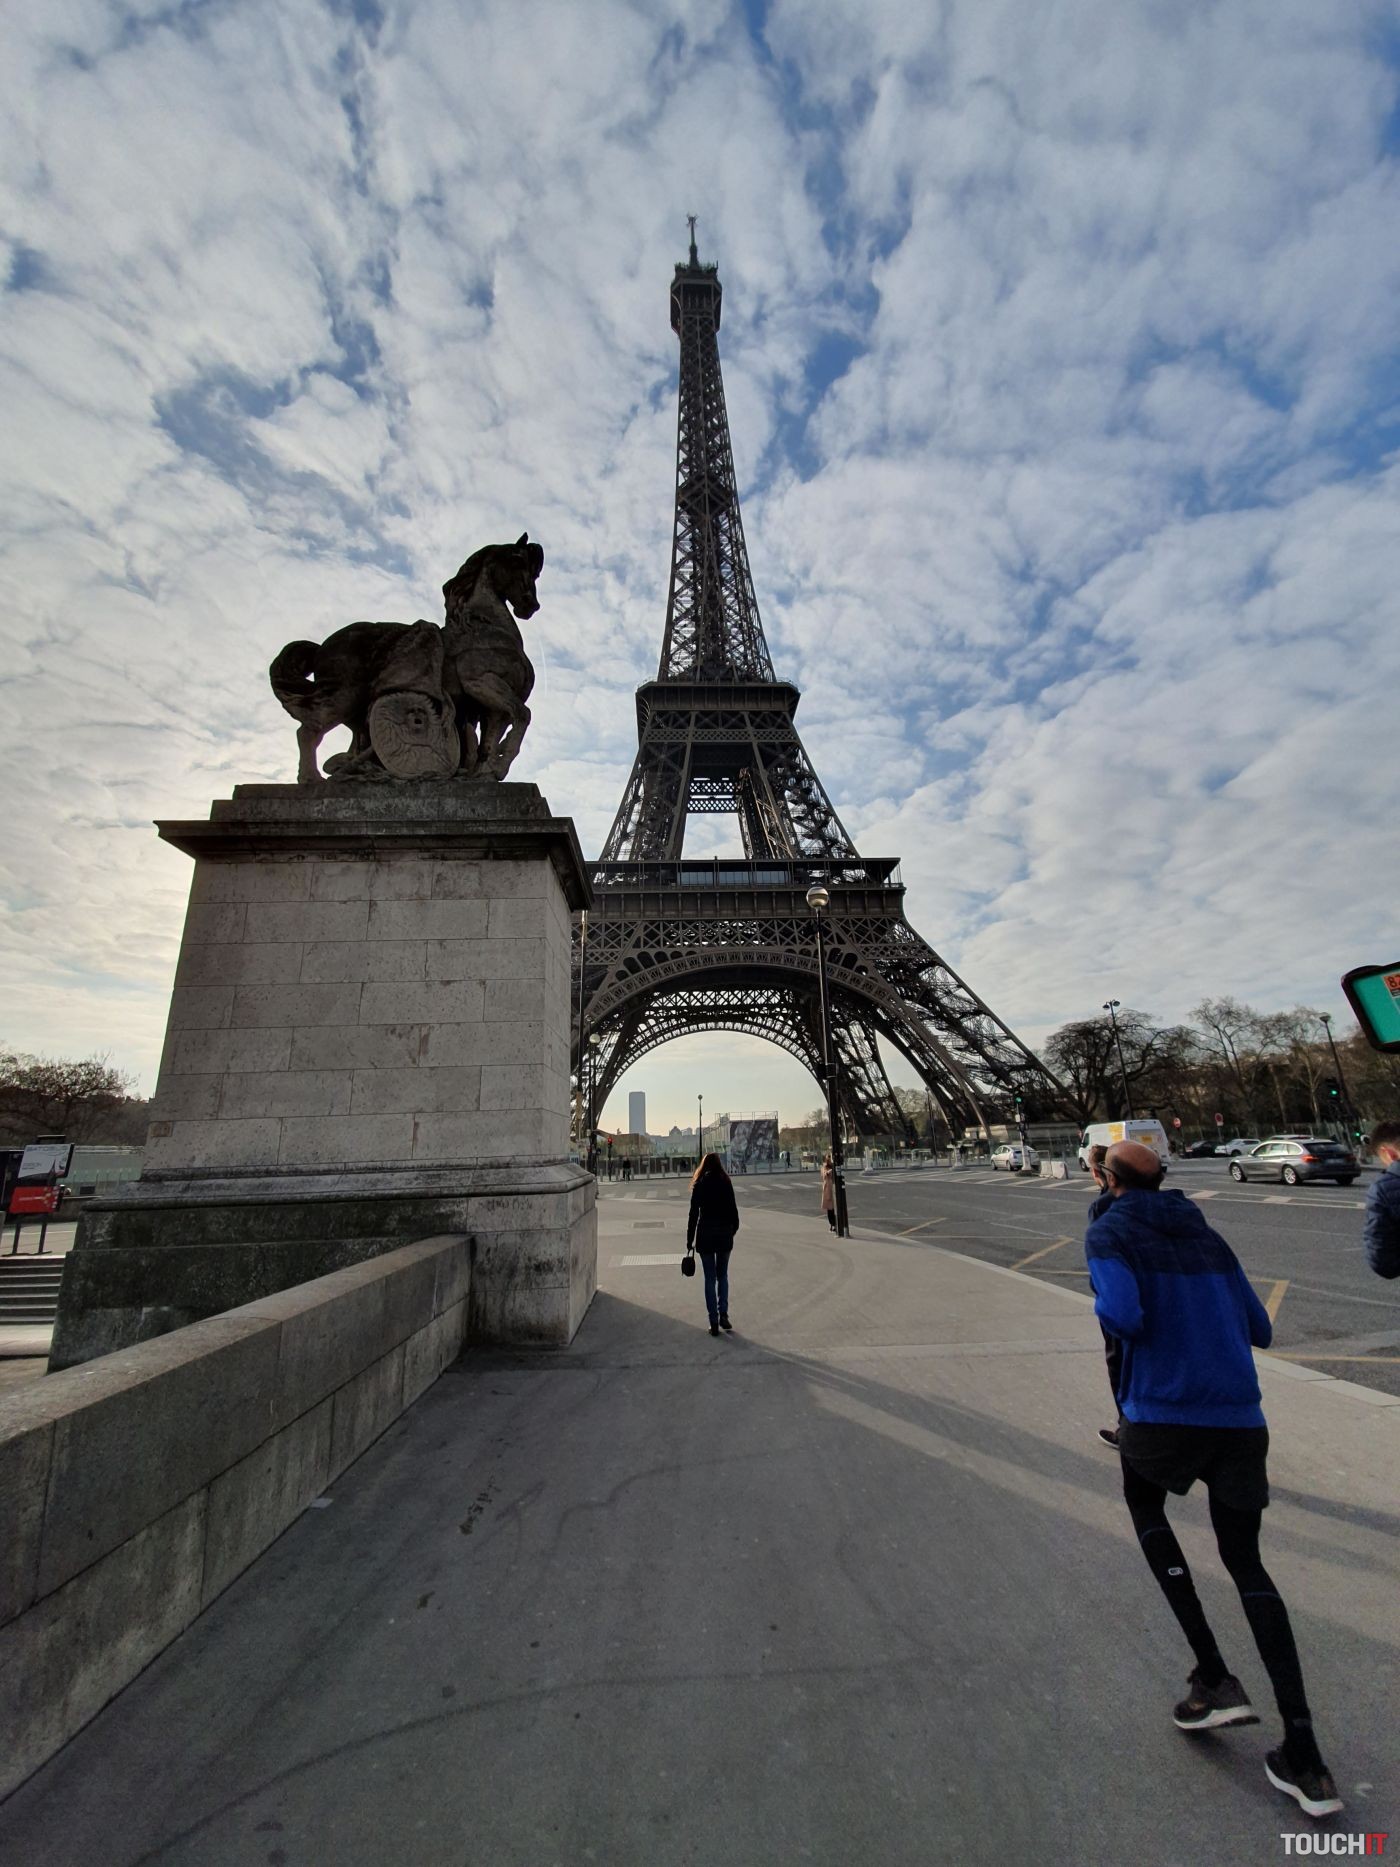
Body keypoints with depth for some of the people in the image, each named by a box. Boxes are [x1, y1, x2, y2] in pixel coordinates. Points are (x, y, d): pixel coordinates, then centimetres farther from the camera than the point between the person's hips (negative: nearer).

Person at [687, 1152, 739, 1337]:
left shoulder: (699, 1185, -4)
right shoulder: (726, 1183, -3)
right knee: (722, 1276, 16)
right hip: (724, 1233, 1)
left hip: (705, 1234, -1)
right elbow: (733, 1209, -1)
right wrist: (734, 1228, 15)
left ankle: (714, 1322, 7)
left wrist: (690, 1239, 1)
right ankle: (723, 1314, 5)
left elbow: (694, 1214, -5)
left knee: (710, 1278, 7)